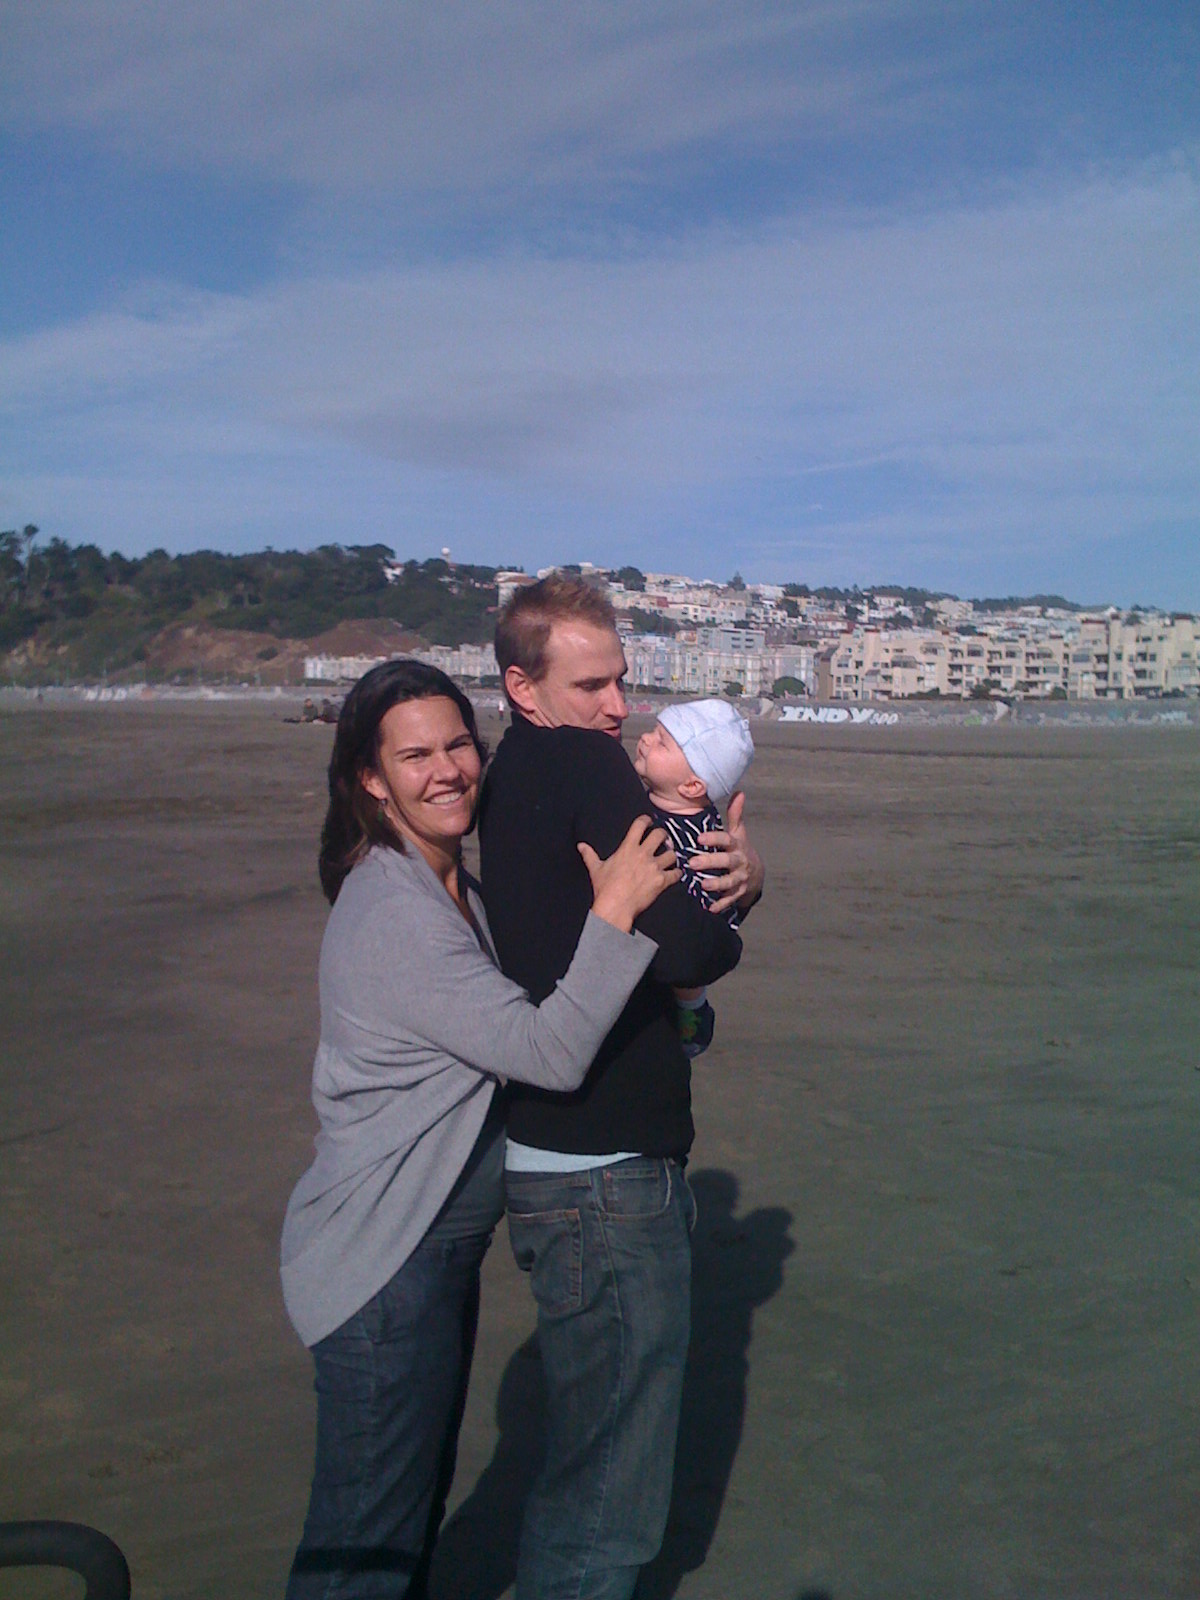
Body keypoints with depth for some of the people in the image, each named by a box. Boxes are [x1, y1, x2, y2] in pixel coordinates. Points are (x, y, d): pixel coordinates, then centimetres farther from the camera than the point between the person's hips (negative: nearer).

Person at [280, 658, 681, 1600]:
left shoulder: (458, 885, 6)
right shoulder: (392, 913, -25)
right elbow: (551, 1053, -28)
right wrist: (616, 909, -27)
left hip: (441, 1244, 9)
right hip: (385, 1263, -9)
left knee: (419, 1497, 27)